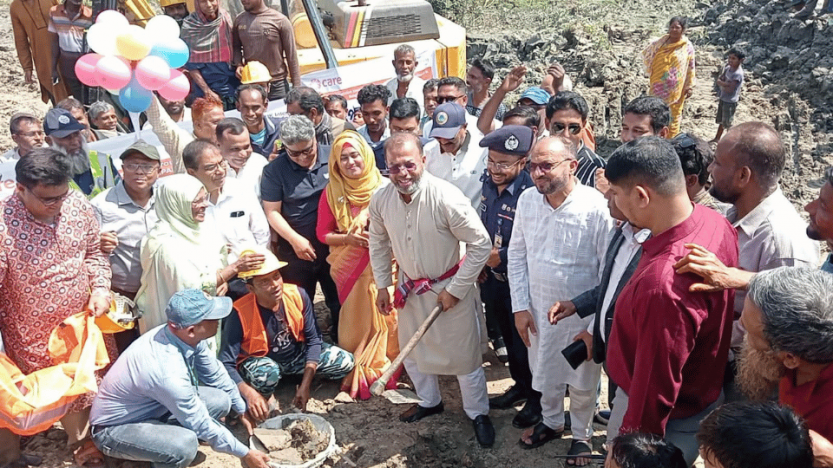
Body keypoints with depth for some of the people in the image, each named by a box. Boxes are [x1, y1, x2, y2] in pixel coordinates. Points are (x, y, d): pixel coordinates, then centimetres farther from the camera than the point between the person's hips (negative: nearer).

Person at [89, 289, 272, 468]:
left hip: (151, 406, 8)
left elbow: (215, 374, 4)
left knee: (221, 400, -4)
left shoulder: (183, 335, -15)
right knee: (186, 443, -33)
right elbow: (201, 425, -24)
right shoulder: (168, 372, -38)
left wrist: (243, 411, 15)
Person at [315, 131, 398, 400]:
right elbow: (323, 233, 2)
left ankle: (382, 370, 26)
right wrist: (349, 238, -14)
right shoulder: (331, 193, -1)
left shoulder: (384, 187, -6)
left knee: (384, 316, 3)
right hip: (349, 269, 1)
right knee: (356, 320, 7)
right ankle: (356, 374, 26)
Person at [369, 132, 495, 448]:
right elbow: (379, 243, 6)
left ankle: (478, 413, 33)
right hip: (410, 288, 5)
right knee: (411, 350, 21)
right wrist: (382, 285, 6)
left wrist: (455, 290, -17)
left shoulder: (446, 197, -28)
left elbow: (481, 244, -21)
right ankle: (429, 401, 47)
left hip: (451, 287, -5)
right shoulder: (380, 200, -13)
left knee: (464, 355, 8)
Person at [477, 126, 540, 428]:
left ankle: (537, 398, 35)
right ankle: (521, 385, 47)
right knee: (505, 337, 24)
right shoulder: (489, 184, -2)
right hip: (492, 278, 7)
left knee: (525, 343, 11)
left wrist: (500, 256, -24)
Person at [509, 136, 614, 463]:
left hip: (582, 315, -4)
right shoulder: (527, 200, -8)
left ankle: (581, 434, 47)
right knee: (544, 375, 24)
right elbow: (517, 255, 2)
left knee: (582, 382, 19)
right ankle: (551, 422, 53)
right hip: (538, 310, 4)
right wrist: (520, 307, -1)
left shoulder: (596, 207, -23)